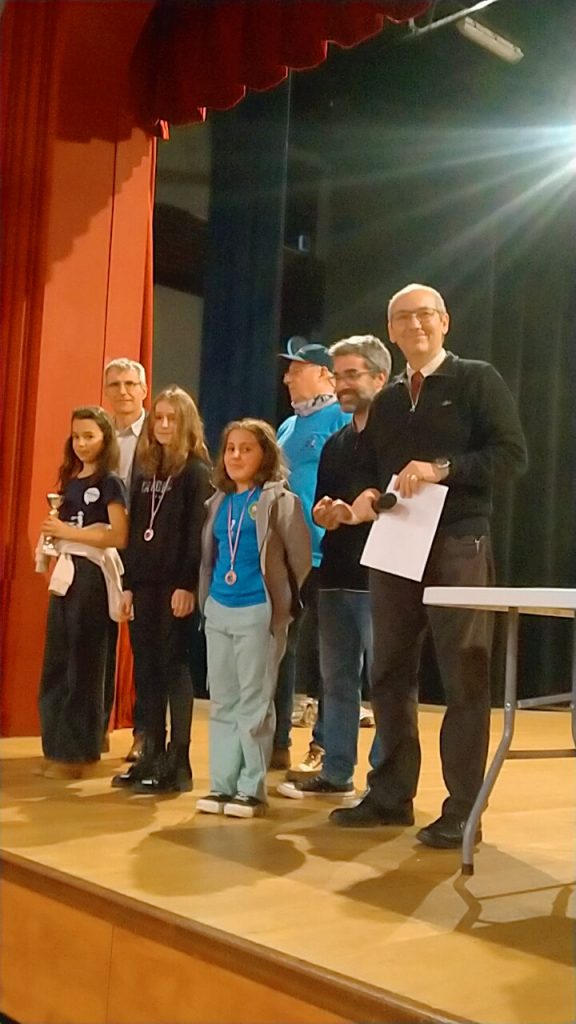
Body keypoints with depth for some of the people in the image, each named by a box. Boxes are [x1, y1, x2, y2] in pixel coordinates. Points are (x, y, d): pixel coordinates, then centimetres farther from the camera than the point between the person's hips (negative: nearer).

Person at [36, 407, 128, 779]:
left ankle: (79, 752, 6)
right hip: (66, 572, 7)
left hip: (92, 575, -7)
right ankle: (59, 748, 15)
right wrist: (52, 532, 4)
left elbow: (119, 537, -15)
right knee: (56, 663, 6)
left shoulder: (110, 482, -6)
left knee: (83, 663, -2)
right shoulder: (69, 480, 15)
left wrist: (70, 532, -16)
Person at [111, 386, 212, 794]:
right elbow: (133, 530, 15)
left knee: (174, 665, -3)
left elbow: (199, 532, -12)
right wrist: (129, 582, 11)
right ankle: (152, 756, 15)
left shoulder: (197, 471, -4)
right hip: (145, 581, 7)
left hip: (176, 582, -6)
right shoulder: (144, 470, 16)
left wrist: (188, 584, -18)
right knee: (145, 667, 8)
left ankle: (178, 764, 2)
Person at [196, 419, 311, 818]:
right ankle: (222, 784, 17)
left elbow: (301, 557, -6)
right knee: (222, 703, 10)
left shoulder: (280, 501, -6)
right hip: (218, 610, 6)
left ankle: (252, 788, 7)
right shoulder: (219, 502, 12)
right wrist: (206, 598, 15)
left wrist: (289, 603, 1)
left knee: (255, 703, -1)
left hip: (258, 612, -6)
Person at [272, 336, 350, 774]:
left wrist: (330, 519, -20)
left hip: (322, 557, -8)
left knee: (320, 654, 0)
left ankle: (324, 746, 10)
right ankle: (277, 741, 21)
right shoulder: (288, 427, 17)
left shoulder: (343, 420, -6)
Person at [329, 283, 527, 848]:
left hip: (458, 546, -6)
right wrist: (366, 500, -3)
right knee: (390, 673, 9)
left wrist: (442, 469, -19)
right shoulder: (385, 401, 19)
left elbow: (512, 453, -8)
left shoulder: (477, 380, 2)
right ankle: (391, 795, 20)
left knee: (464, 676, -3)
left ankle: (462, 810, 3)